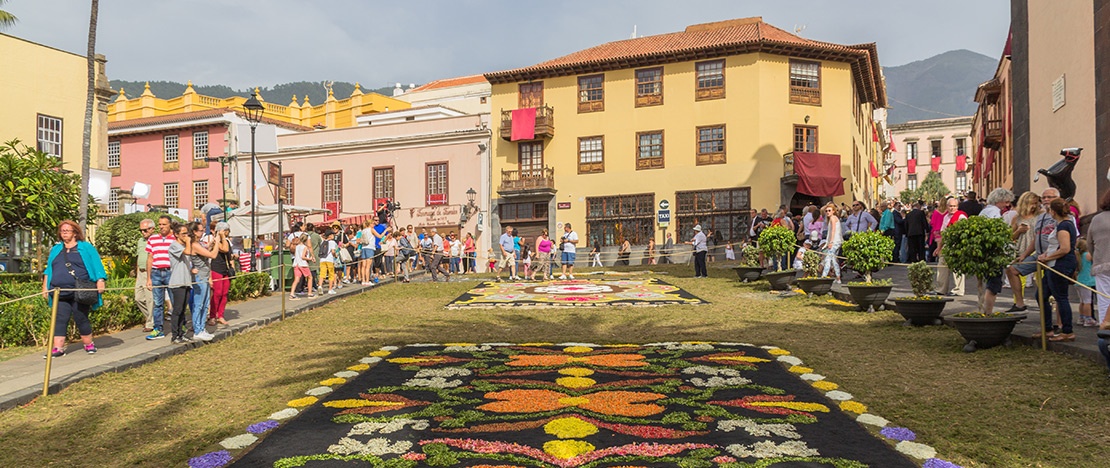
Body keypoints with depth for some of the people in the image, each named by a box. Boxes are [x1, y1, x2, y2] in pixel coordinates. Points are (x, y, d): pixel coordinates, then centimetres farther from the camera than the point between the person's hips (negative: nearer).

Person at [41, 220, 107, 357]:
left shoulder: (86, 248, 6)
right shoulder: (55, 249, 19)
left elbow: (97, 265, -2)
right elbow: (48, 269, 22)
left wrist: (100, 281, -13)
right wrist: (45, 286, 15)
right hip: (60, 293, 4)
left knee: (81, 319, 2)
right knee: (60, 320, -2)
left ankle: (89, 344, 15)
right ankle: (58, 348, -2)